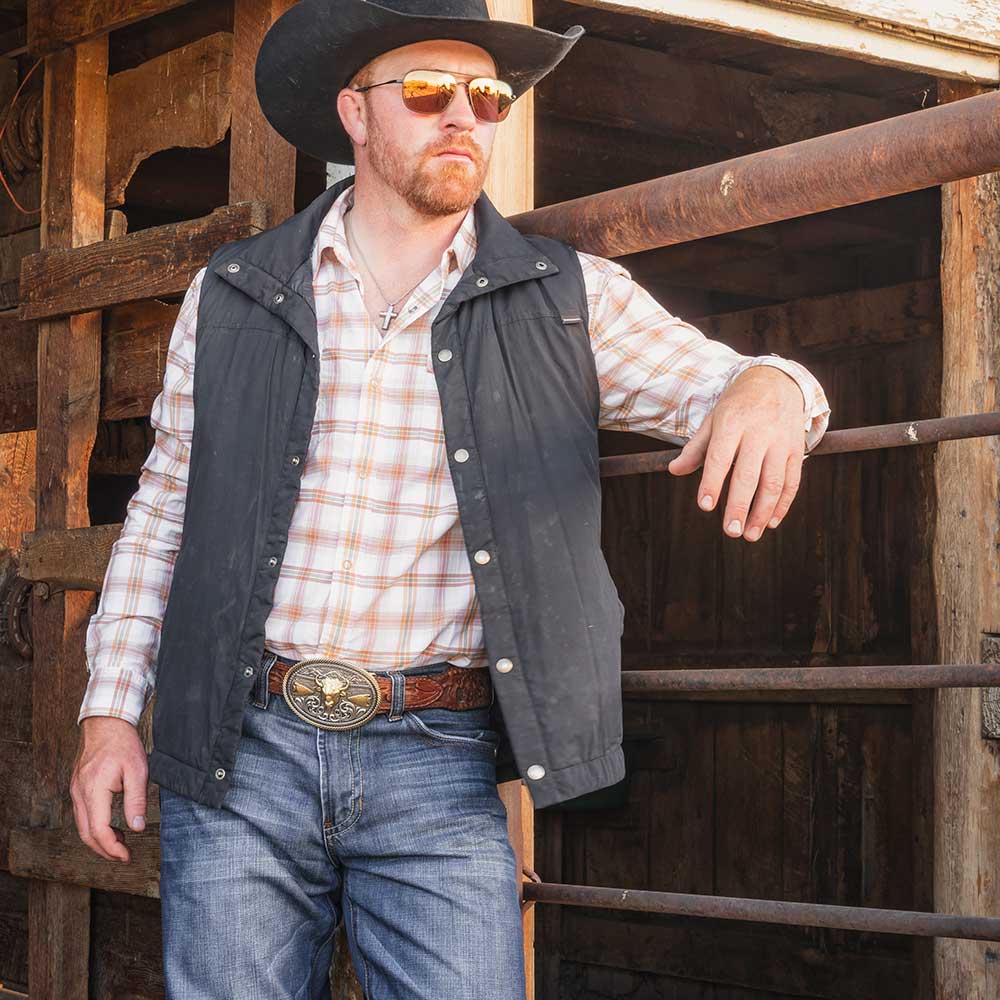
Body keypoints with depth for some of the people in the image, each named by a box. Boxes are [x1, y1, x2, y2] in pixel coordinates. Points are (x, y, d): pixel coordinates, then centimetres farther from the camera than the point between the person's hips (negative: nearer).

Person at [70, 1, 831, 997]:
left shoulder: (567, 298, 6)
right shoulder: (231, 295, 8)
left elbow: (715, 382, 2)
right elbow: (164, 505, 12)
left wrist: (768, 389, -24)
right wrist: (110, 707, 6)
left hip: (438, 768, 0)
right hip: (238, 756, 1)